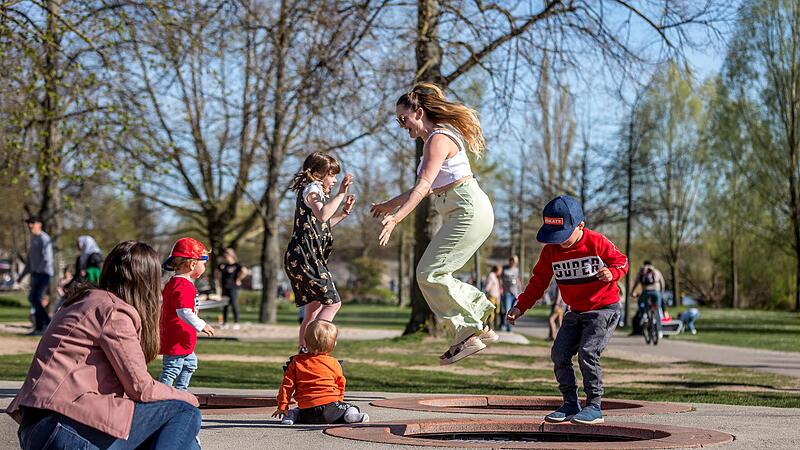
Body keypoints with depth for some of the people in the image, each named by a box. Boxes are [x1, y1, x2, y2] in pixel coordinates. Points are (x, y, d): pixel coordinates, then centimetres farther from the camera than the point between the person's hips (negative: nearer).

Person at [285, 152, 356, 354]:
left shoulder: (314, 191, 26)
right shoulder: (312, 189, -7)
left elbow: (322, 226, 33)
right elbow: (322, 215, -27)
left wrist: (344, 212, 24)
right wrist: (340, 193, -28)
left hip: (300, 259, 11)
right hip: (305, 256, -11)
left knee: (313, 309, 10)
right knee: (333, 302, -13)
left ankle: (303, 351, 10)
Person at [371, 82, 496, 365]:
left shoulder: (438, 139, -14)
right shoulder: (435, 138, 18)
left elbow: (423, 186, -25)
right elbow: (428, 187, 27)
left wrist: (396, 218, -32)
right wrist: (390, 204, 31)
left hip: (470, 212, -10)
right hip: (464, 214, 10)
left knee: (429, 273, -10)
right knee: (434, 274, 9)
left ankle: (469, 333, -5)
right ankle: (480, 328, 11)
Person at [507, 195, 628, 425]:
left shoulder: (597, 242, -16)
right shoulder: (550, 251, -3)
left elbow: (621, 261, -5)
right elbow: (538, 281, 4)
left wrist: (612, 273, -28)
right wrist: (521, 306, -6)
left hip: (605, 308, -6)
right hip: (576, 312, 6)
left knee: (587, 352, -20)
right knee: (559, 354, -2)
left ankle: (594, 407, -11)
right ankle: (571, 404, 10)